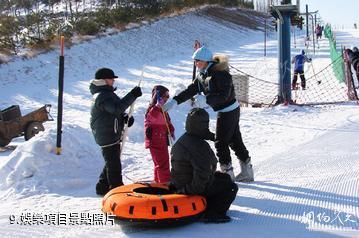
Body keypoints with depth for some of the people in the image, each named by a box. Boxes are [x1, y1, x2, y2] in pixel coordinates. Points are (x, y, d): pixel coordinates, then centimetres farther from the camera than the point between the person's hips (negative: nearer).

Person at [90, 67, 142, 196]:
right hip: (107, 136, -11)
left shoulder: (106, 94, 15)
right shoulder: (102, 96, -19)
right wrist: (132, 95, -32)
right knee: (114, 165, -6)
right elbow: (117, 108, -34)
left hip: (112, 134, 11)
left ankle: (103, 187, 30)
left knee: (111, 162, 20)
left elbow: (114, 112, 21)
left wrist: (125, 118, 2)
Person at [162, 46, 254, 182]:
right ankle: (247, 172, 25)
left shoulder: (220, 73, -21)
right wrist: (174, 101, -5)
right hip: (225, 111, 9)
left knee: (221, 142, -2)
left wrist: (206, 100, -34)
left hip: (228, 111, -9)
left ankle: (227, 173, 9)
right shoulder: (202, 75, 6)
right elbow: (190, 91, 4)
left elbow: (224, 95, -27)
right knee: (235, 141, 15)